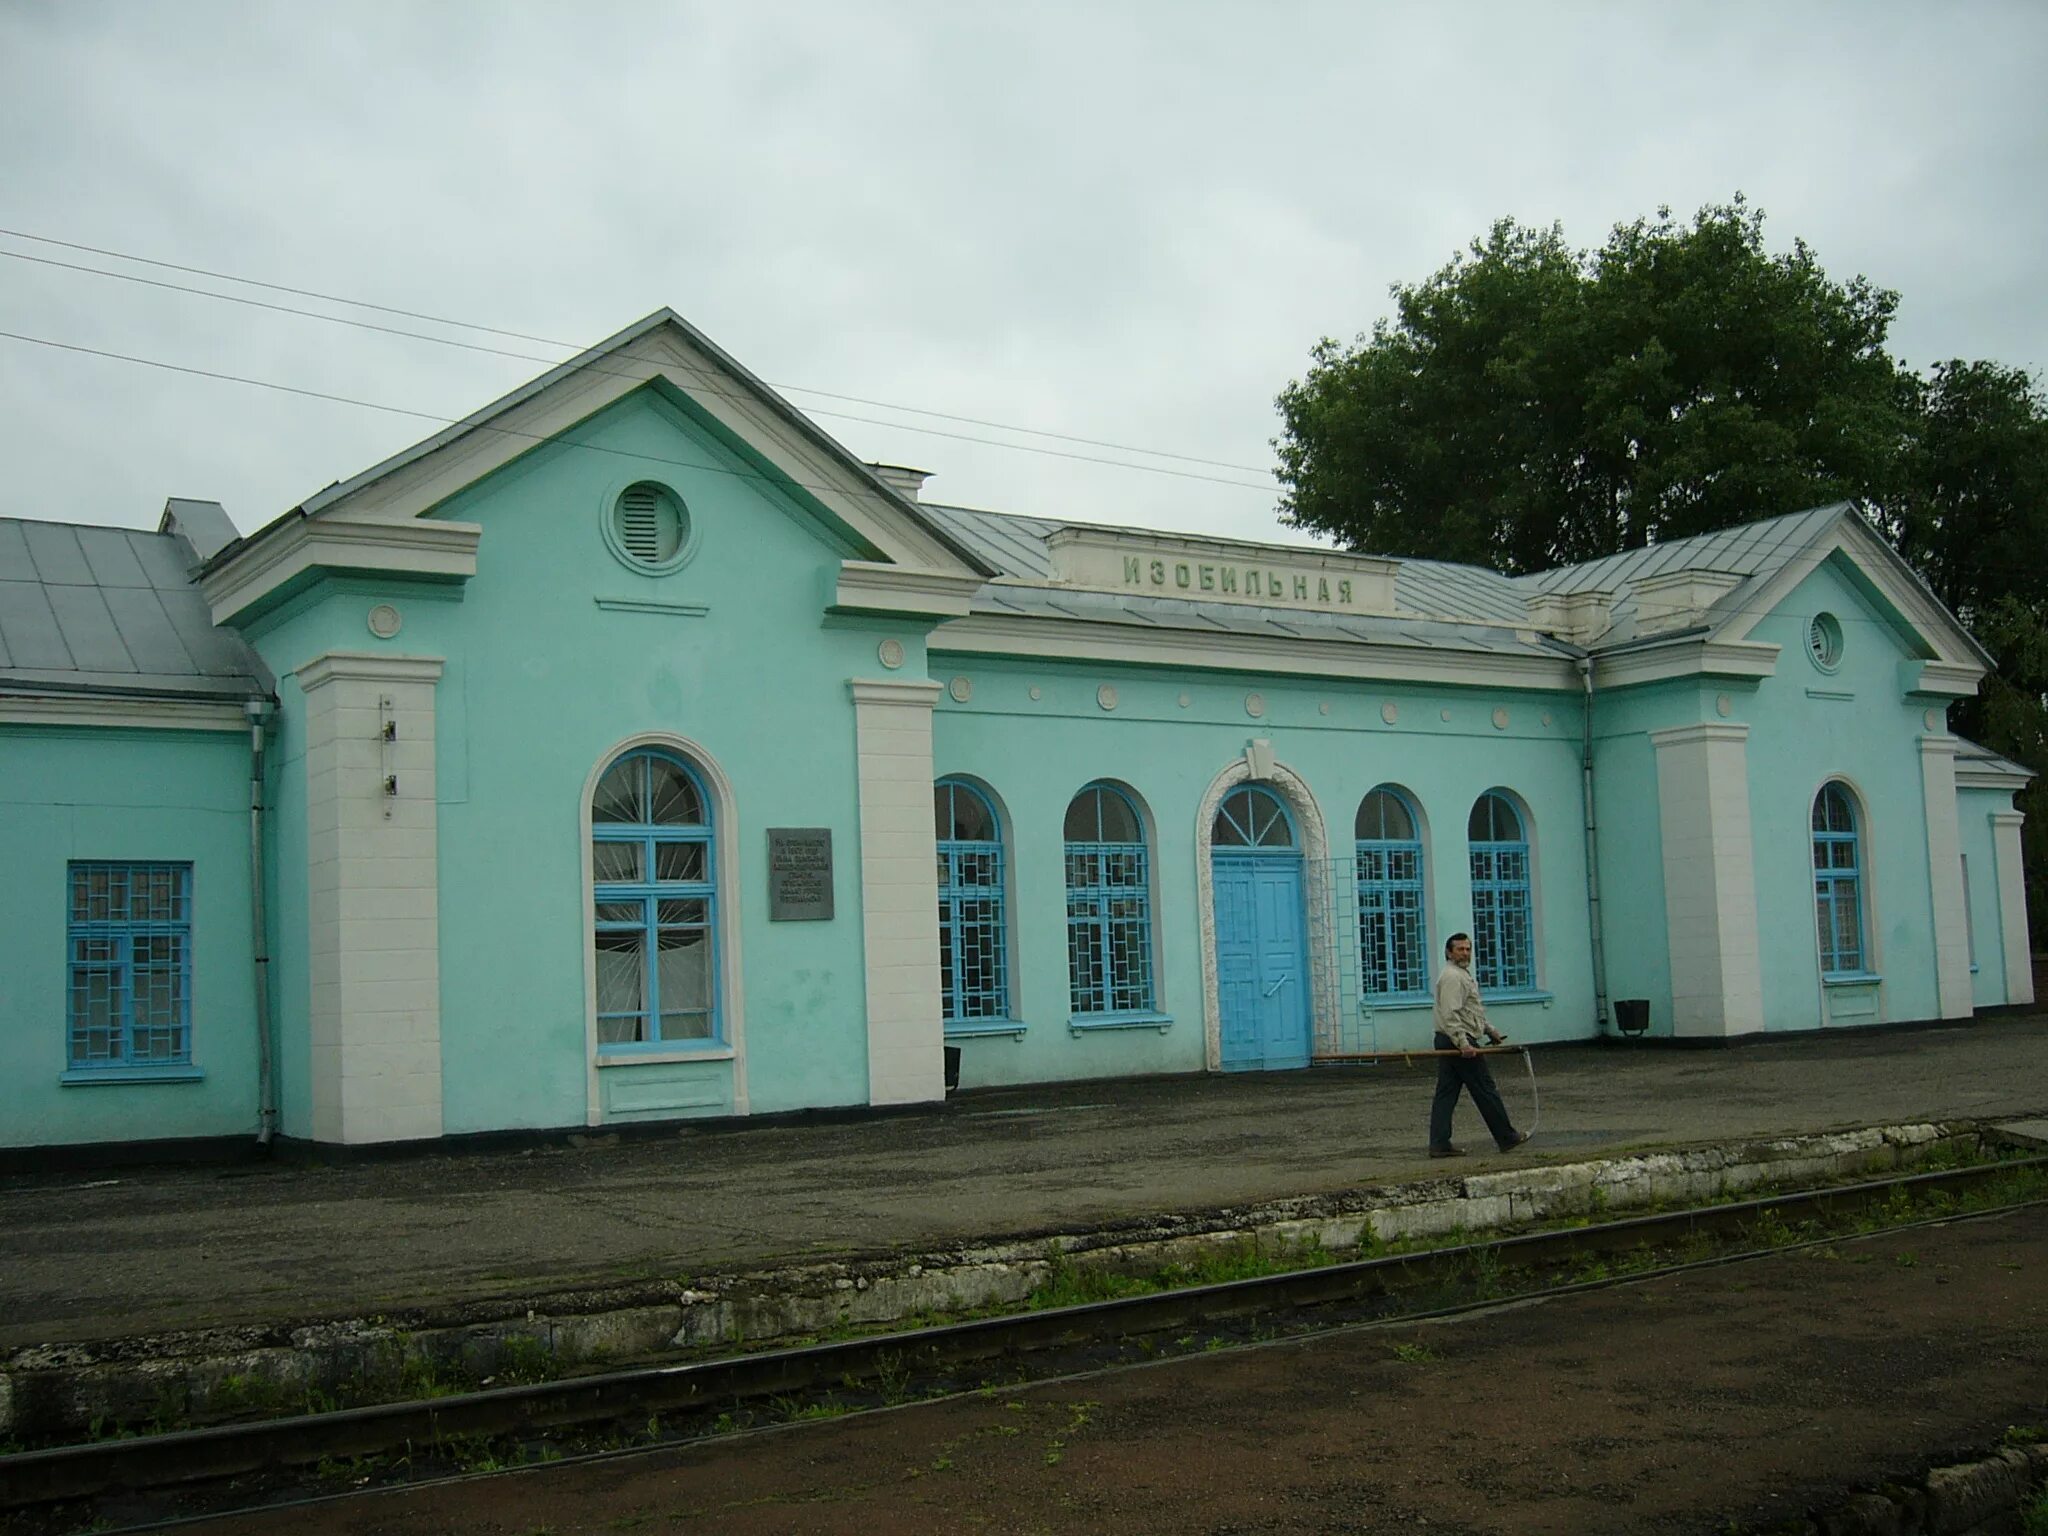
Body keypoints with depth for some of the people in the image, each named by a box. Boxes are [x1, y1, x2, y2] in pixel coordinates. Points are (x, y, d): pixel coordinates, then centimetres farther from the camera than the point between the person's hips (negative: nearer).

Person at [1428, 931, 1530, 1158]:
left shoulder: (1462, 974, 21)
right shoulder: (1452, 977, -14)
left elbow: (1472, 1011, 31)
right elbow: (1450, 1015, -23)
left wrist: (1490, 1029, 26)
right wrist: (1463, 1043, -28)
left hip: (1448, 1043, 11)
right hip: (1459, 1041, -11)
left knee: (1445, 1094, 6)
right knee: (1485, 1091, -1)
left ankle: (1439, 1144, 4)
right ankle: (1507, 1138, 8)